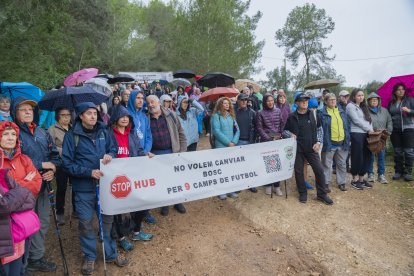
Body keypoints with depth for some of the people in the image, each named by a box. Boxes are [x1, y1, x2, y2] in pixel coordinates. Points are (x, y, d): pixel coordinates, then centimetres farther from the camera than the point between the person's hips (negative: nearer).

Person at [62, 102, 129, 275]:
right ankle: (89, 256, 28)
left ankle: (111, 253, 31)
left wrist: (110, 155, -12)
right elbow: (67, 163, -10)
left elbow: (113, 148, 12)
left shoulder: (103, 132, 3)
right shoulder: (72, 136, -8)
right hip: (84, 187, -3)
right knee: (86, 222, 6)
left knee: (108, 218, 13)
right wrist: (89, 172, -20)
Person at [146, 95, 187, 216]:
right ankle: (164, 203, 27)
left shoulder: (170, 115, 0)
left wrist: (182, 151, -2)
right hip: (156, 154, 0)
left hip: (173, 151, 0)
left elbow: (181, 134, 2)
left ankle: (177, 201, 28)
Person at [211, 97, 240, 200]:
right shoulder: (216, 116, -4)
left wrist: (234, 142, -7)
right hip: (221, 146, -5)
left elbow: (237, 130, 9)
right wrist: (228, 142, -14)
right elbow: (217, 131, -13)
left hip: (232, 146, 5)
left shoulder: (231, 116, 14)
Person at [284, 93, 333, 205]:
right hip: (298, 149, -1)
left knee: (319, 170, 1)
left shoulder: (313, 115, 3)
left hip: (312, 148, 1)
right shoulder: (291, 117, -2)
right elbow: (285, 130, 7)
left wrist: (318, 142, -1)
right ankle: (302, 193, 25)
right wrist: (291, 134, -13)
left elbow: (319, 129, 10)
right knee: (299, 171, 7)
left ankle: (321, 194, 17)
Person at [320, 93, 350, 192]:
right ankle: (326, 183, 15)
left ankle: (341, 182, 28)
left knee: (342, 164, 14)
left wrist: (347, 139, 8)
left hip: (342, 143, 5)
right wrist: (321, 141, -11)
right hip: (329, 143, -5)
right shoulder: (322, 113, -6)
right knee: (327, 164, 4)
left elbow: (347, 126, 14)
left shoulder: (341, 111, 10)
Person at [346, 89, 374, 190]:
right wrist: (368, 129, -8)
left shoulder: (363, 107, 21)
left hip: (366, 134, 7)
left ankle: (361, 179, 18)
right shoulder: (350, 106, -3)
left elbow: (369, 119, 15)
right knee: (357, 157, -3)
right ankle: (354, 180, 10)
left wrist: (371, 129, -1)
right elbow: (356, 120, -11)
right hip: (356, 134, -7)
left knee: (366, 157, 7)